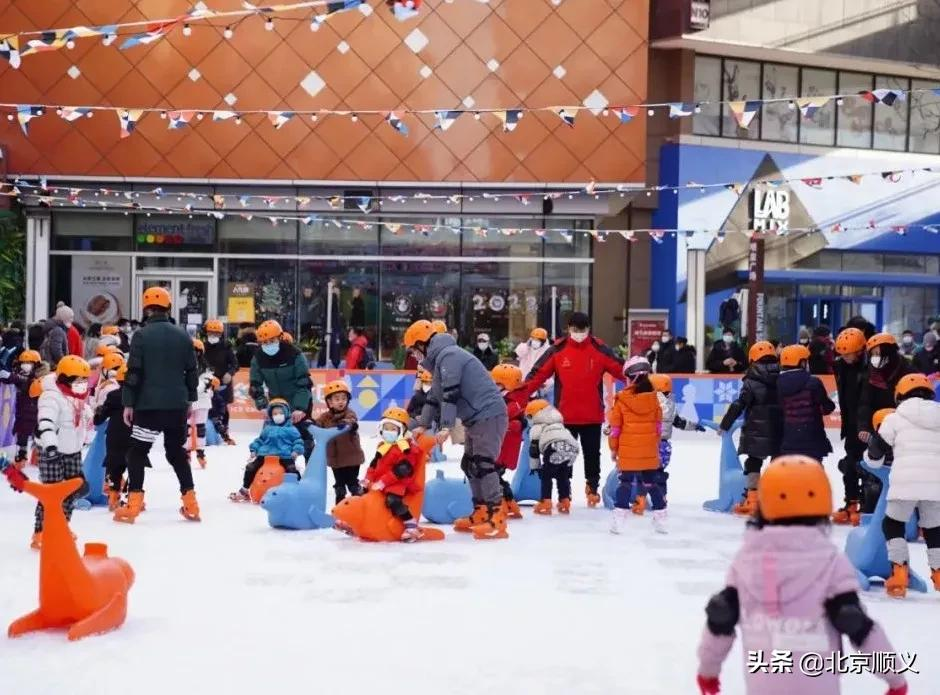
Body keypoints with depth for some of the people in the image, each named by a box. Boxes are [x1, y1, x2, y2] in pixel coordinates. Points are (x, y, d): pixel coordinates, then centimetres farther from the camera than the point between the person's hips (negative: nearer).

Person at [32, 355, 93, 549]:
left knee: (74, 489, 12)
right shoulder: (52, 397, -21)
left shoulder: (78, 399, 9)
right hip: (52, 453, -9)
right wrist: (50, 445, -47)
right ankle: (40, 534, -7)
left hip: (73, 452, 9)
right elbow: (45, 423, -35)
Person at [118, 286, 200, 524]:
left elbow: (133, 372, -9)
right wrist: (189, 400, 21)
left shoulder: (142, 335, -7)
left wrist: (128, 402, -3)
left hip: (148, 404, -4)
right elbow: (191, 371, 12)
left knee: (137, 452, 5)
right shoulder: (183, 336, 6)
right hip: (177, 405, 4)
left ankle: (133, 506, -2)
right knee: (177, 451, 15)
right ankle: (190, 504, 13)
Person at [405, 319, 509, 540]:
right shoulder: (439, 360, 20)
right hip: (477, 417, 11)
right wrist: (422, 425, 18)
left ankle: (496, 521, -17)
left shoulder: (448, 355, -13)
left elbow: (451, 394, -21)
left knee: (482, 464, -15)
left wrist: (446, 426, -24)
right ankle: (481, 514, 20)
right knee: (469, 464, 14)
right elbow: (435, 397, 24)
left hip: (489, 415, -11)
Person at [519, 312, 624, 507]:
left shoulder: (600, 350, -3)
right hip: (565, 416, 0)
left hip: (593, 416, 1)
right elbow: (538, 374, -7)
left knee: (592, 454, 15)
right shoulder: (557, 350, -4)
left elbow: (621, 370, -5)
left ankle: (592, 487, 36)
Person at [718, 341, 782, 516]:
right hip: (781, 431, 3)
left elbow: (738, 406, -12)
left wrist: (724, 425, -4)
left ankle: (751, 501, 4)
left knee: (753, 463, 6)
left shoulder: (751, 383, -9)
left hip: (756, 433, -3)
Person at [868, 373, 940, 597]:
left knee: (892, 524, 14)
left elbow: (876, 449, 13)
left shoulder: (896, 418, 9)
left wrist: (875, 464, 34)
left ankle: (899, 575, 3)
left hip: (906, 481, -3)